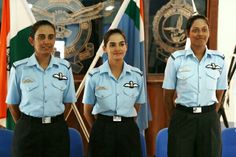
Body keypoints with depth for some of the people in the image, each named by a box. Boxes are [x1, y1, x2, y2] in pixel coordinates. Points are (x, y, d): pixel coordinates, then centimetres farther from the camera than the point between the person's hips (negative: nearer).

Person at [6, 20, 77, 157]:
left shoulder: (65, 67, 0)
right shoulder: (19, 68, -4)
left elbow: (68, 101, 9)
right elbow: (12, 103, 5)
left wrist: (55, 121, 10)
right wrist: (26, 125, 11)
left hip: (57, 131, 1)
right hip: (28, 131, -1)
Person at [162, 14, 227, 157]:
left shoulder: (219, 59, 2)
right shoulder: (176, 59, -4)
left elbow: (219, 94, 11)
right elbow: (168, 95, 3)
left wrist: (210, 115, 11)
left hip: (209, 120, 2)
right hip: (182, 119, -1)